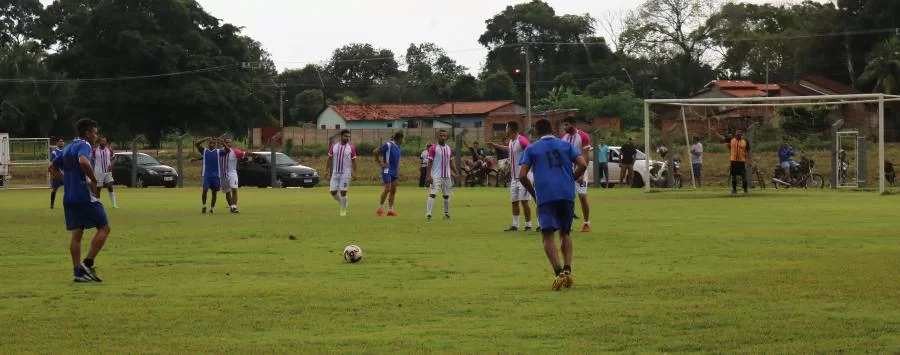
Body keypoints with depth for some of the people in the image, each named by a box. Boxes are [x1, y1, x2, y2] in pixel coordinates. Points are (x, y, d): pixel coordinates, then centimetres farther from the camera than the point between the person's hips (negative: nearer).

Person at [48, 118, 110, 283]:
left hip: (69, 198, 8)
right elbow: (83, 162, -30)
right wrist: (94, 181, -19)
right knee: (104, 228, 1)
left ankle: (78, 272, 2)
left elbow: (52, 168, 24)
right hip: (85, 196, -8)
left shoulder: (68, 149, 17)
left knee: (76, 234, 7)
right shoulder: (84, 145, -9)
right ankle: (87, 264, -7)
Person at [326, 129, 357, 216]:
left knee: (343, 192, -6)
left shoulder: (351, 147, -2)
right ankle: (342, 202, 27)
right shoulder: (334, 146, 4)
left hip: (345, 173, -3)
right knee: (333, 192, -1)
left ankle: (343, 211, 6)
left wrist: (354, 173, -5)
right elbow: (329, 159, 10)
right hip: (335, 173, 3)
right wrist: (326, 171, 5)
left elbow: (353, 161, 2)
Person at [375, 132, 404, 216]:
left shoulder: (398, 146, 11)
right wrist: (381, 163, -12)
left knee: (393, 190, 6)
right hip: (387, 170, -8)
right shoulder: (388, 145, -14)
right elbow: (375, 152, -14)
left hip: (394, 171, 8)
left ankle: (390, 210, 10)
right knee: (387, 188, -14)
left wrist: (398, 169, 18)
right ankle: (380, 208, -5)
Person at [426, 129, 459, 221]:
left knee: (446, 195, 12)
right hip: (436, 176, -5)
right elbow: (430, 163, -7)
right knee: (432, 194, -14)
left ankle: (446, 213, 25)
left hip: (447, 176, 5)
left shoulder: (449, 149, 11)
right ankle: (428, 214, -18)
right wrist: (429, 176, -15)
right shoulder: (433, 148, -5)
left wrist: (456, 173, 7)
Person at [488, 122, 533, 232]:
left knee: (524, 201, -7)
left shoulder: (522, 140, -16)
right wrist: (495, 146, 44)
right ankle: (515, 225, 15)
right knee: (514, 201, 10)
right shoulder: (511, 142, 12)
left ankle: (528, 225, -1)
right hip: (514, 177, 9)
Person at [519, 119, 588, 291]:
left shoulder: (531, 149, 10)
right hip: (567, 194, 2)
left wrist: (533, 193, 17)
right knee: (565, 233, 16)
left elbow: (522, 176, 2)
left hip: (545, 196, -2)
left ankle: (558, 272, -21)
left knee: (548, 235, -3)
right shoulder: (566, 145, 14)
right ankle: (567, 270, 0)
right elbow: (583, 164, 1)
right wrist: (571, 180, 16)